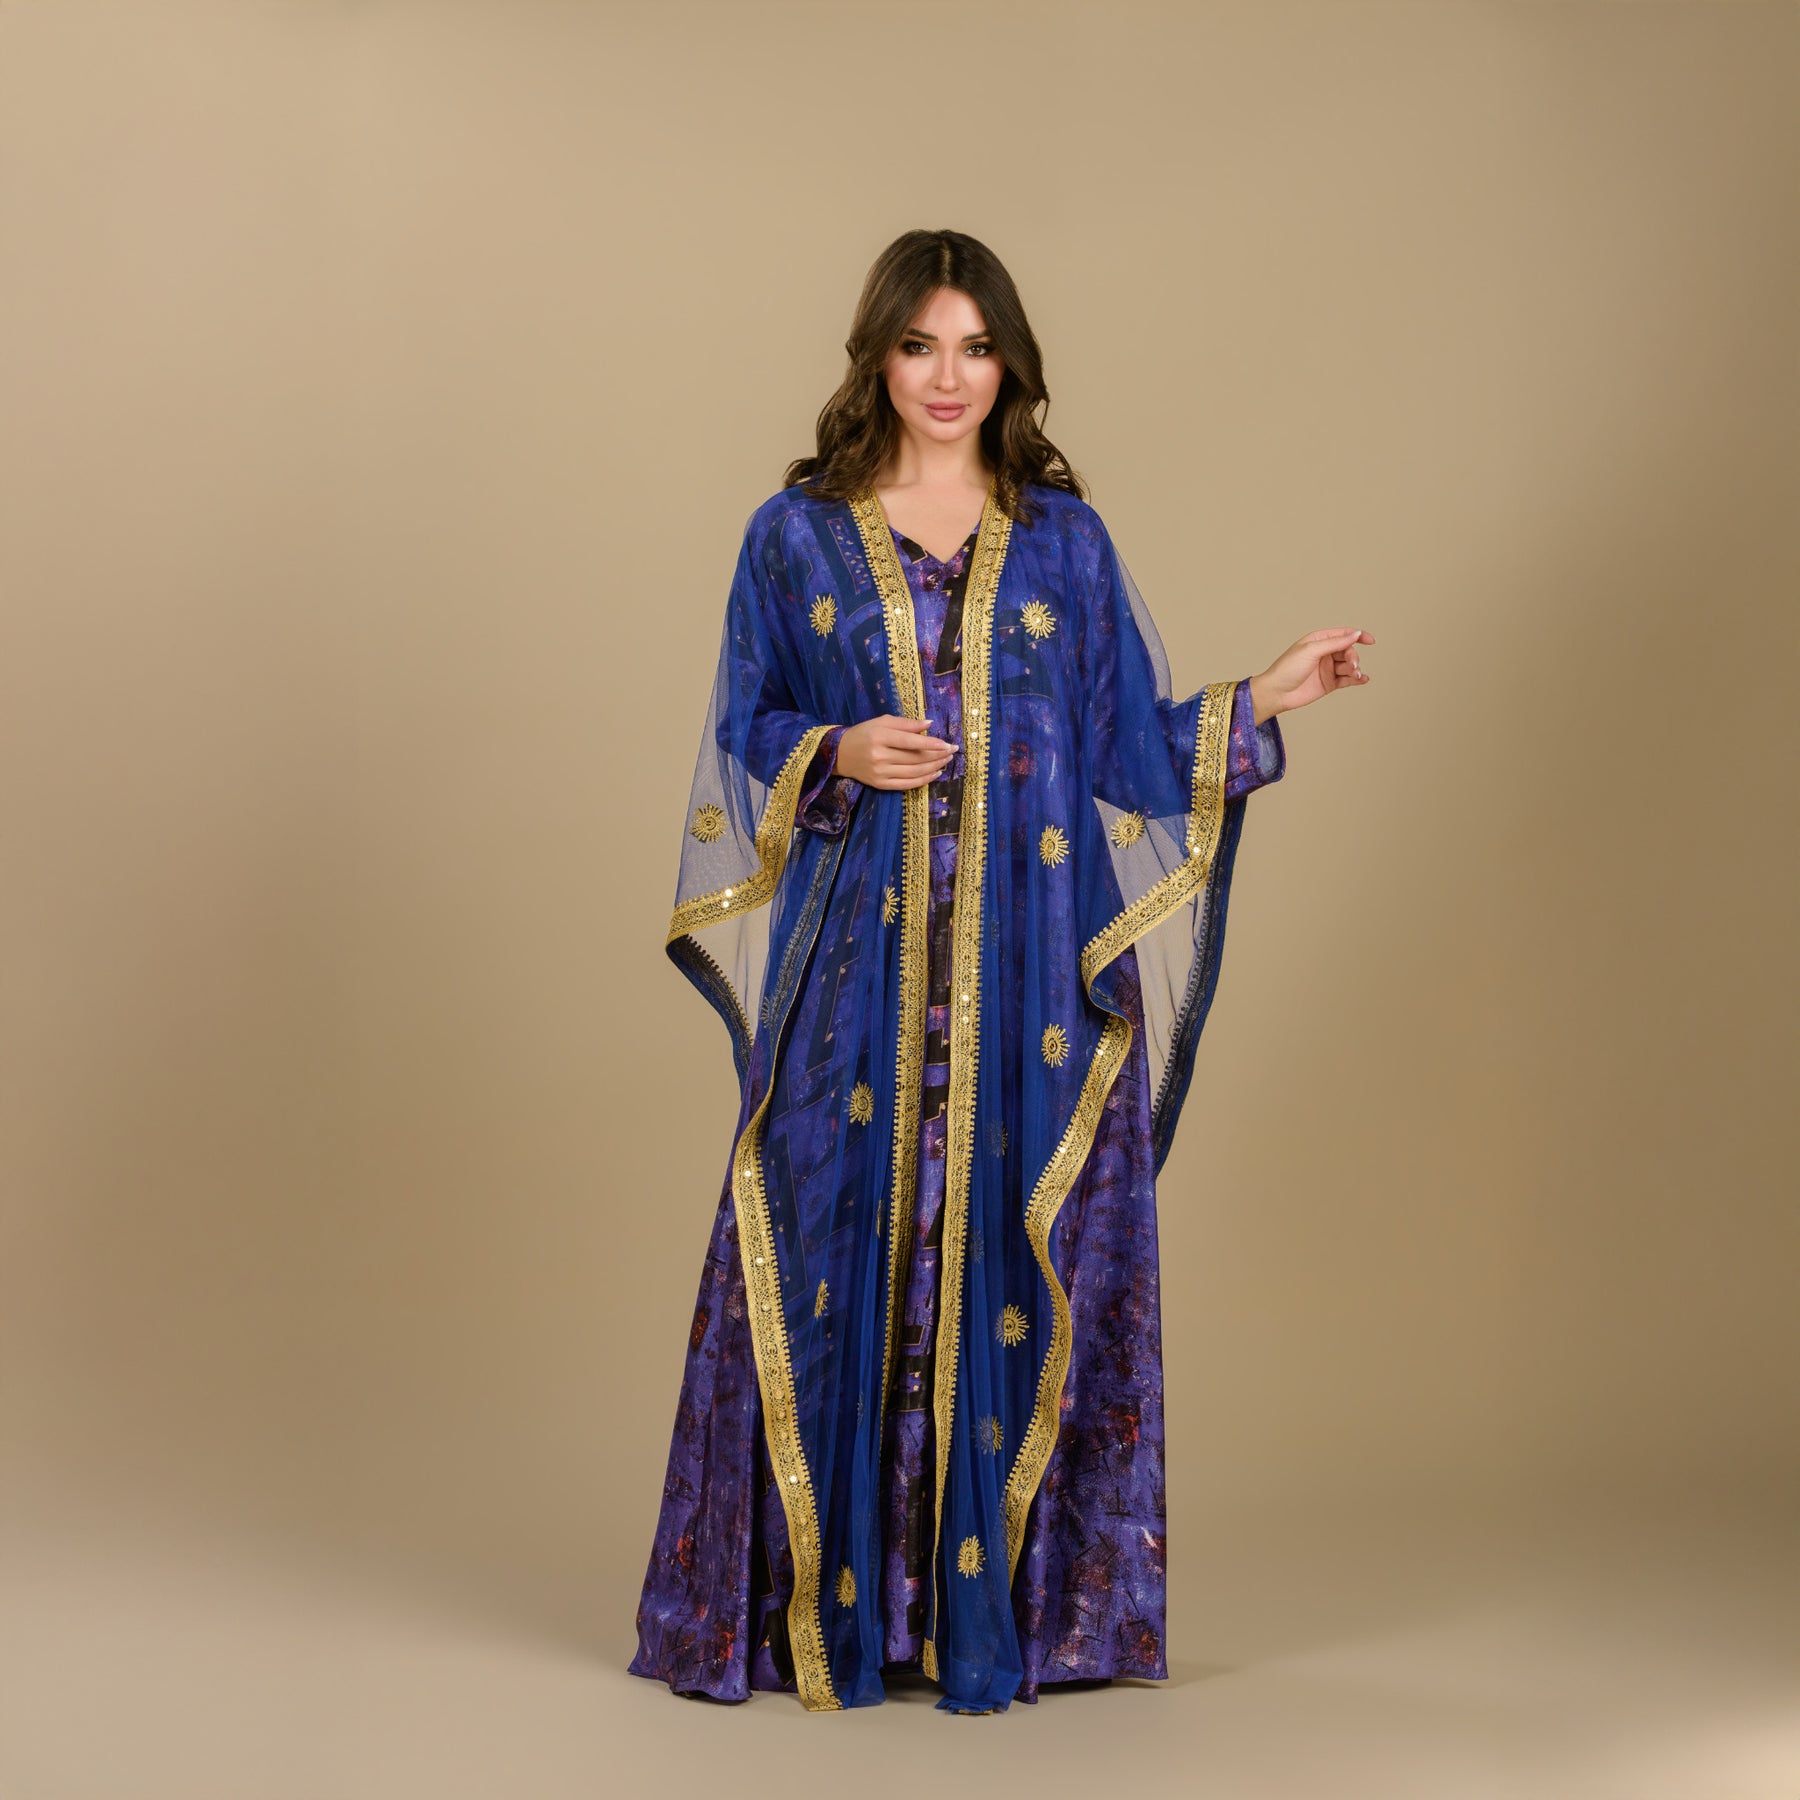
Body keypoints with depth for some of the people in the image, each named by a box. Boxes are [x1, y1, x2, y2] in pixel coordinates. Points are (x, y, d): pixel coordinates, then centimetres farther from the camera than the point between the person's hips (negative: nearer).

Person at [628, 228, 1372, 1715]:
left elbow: (1127, 748, 9)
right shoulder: (798, 534, 6)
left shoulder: (1065, 541, 8)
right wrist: (838, 757, -10)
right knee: (844, 1267, 0)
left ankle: (1005, 1607, 12)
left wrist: (1264, 702, -1)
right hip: (859, 966, -1)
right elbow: (744, 737, 8)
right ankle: (828, 1604, 11)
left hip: (1030, 977, 1)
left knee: (1017, 1270, 2)